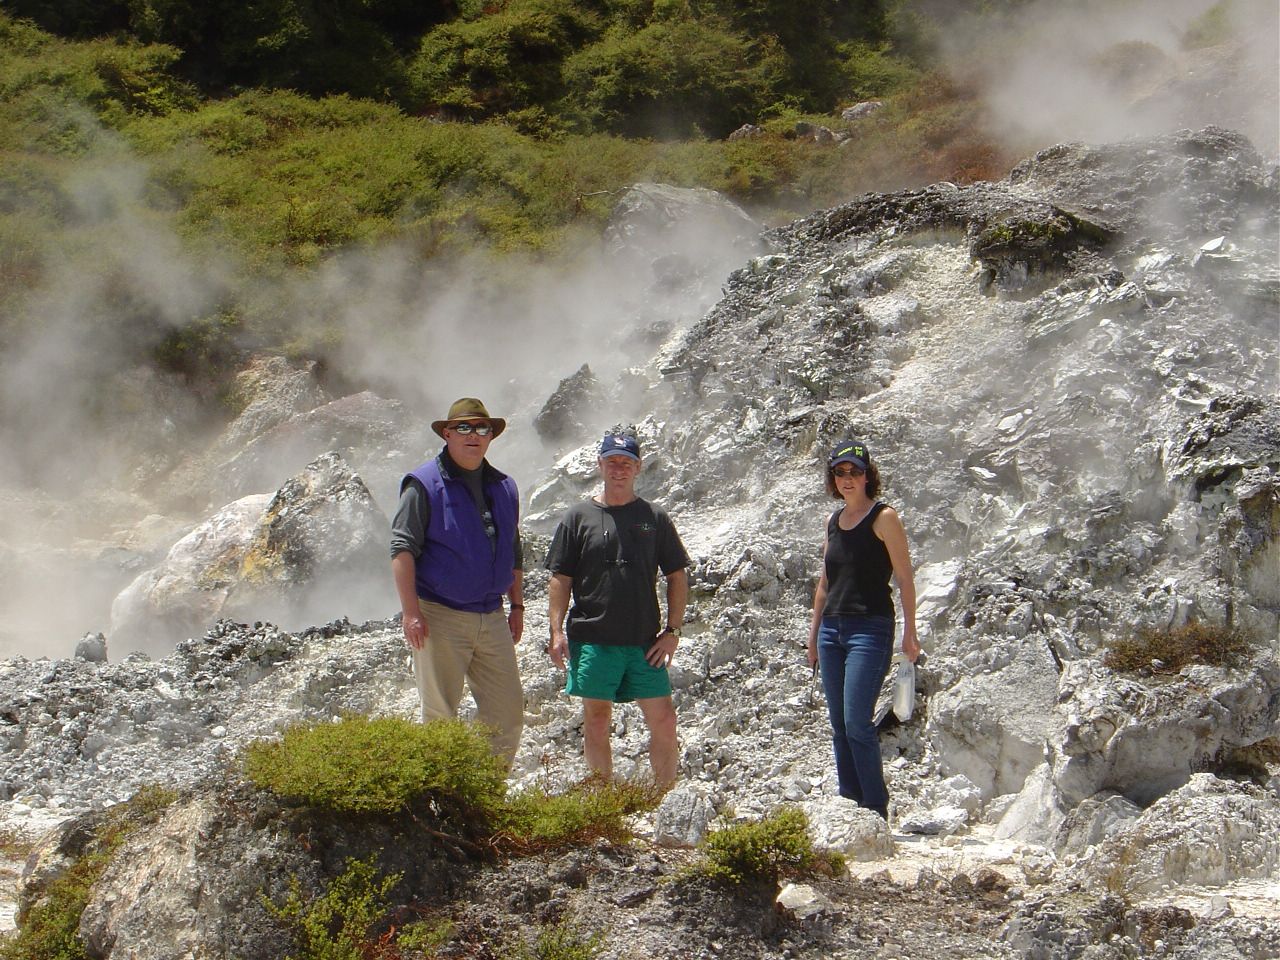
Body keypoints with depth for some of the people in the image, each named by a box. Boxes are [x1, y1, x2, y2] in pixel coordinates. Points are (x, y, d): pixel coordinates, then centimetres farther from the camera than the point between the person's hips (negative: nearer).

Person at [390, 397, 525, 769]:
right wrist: (410, 611, -17)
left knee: (508, 716, 4)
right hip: (440, 618, -6)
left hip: (492, 620, 6)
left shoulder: (504, 487, 14)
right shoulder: (425, 484, -5)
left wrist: (517, 606, 17)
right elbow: (402, 547, -10)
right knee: (440, 716, 1)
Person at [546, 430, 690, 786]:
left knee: (664, 720, -1)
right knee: (597, 722, 3)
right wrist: (557, 630, -4)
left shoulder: (654, 517, 9)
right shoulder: (579, 517, 6)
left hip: (645, 641, 1)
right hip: (593, 639, -1)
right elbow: (560, 579, 5)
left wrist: (672, 630, 1)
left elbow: (677, 577, 11)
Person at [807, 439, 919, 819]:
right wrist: (815, 631, 20)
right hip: (832, 628, 7)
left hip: (870, 629, -7)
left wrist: (909, 633, -10)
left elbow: (904, 578, -6)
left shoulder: (883, 518, -5)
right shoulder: (833, 521, 15)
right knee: (839, 727, 7)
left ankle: (877, 813, -7)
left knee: (857, 723, -14)